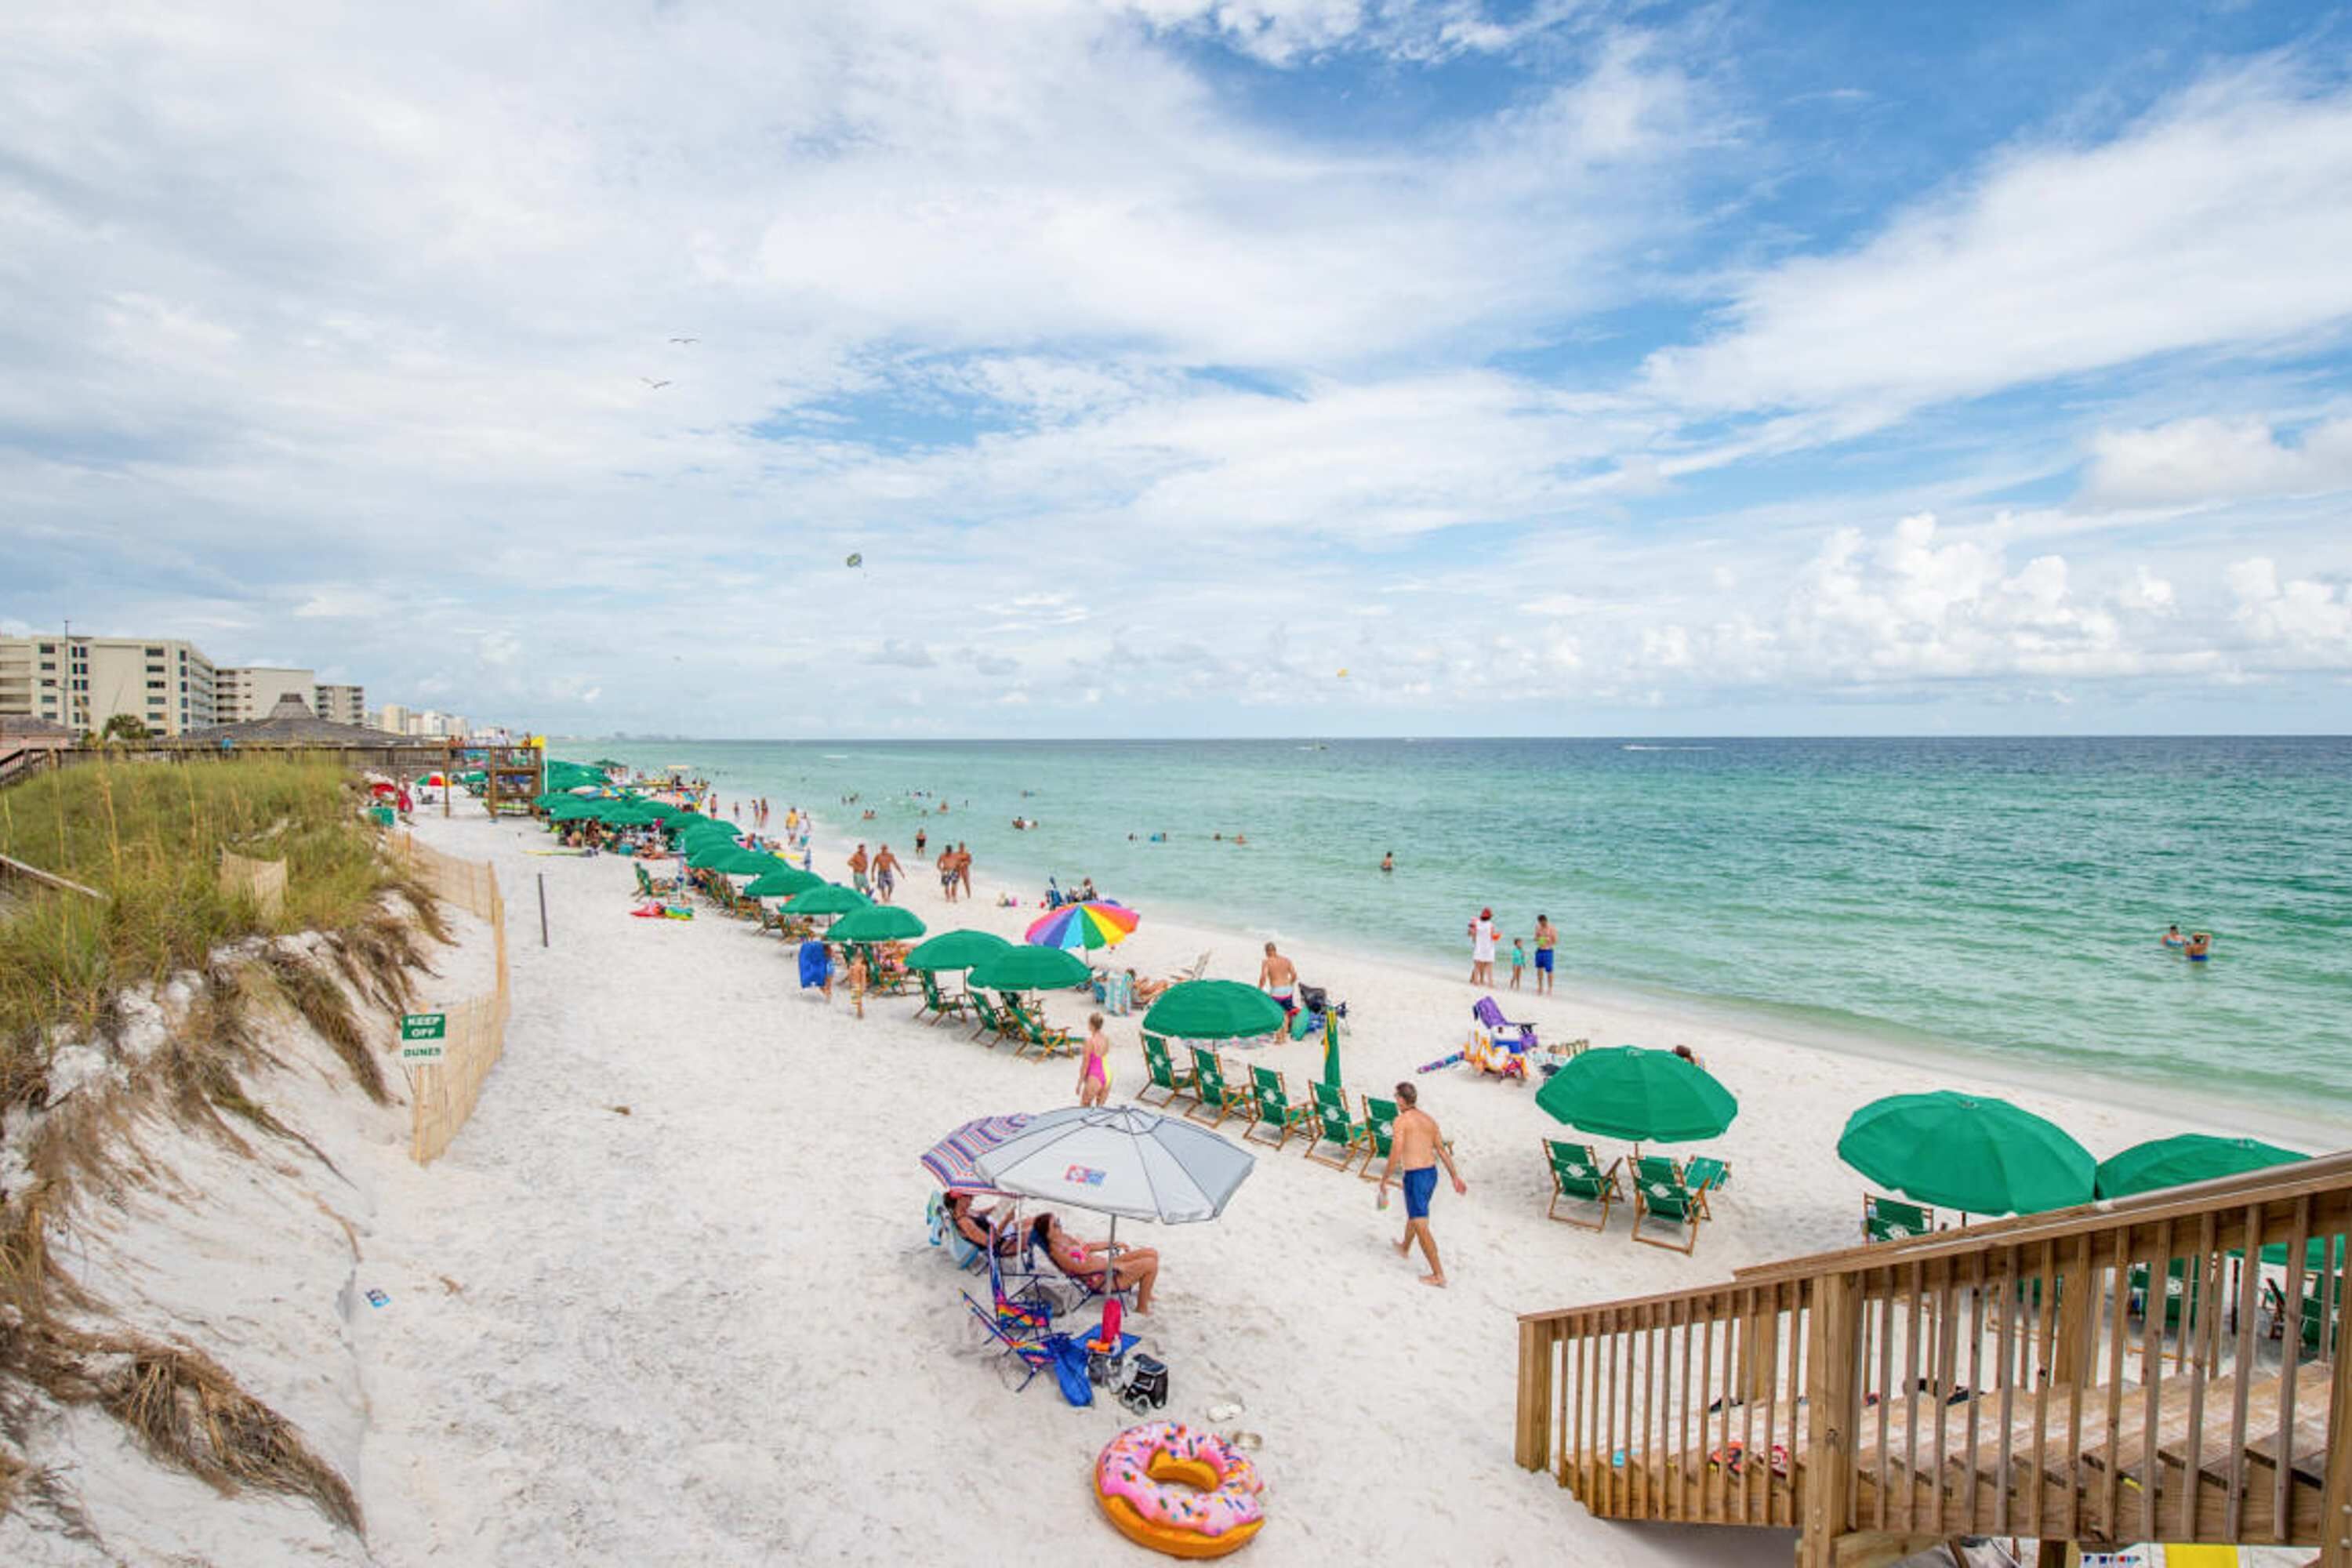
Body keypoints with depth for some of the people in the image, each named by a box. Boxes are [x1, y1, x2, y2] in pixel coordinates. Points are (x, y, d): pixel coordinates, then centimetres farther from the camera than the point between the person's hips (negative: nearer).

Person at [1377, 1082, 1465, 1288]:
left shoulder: (1401, 1121, -12)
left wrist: (1383, 1181, -7)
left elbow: (1395, 1156, -16)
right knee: (1414, 1213, 30)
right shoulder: (1429, 1119, 10)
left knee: (1421, 1227, -2)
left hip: (1415, 1176, -8)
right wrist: (1455, 1177, 14)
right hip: (1432, 1173, 8)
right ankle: (1405, 1248, 53)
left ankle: (1439, 1275, 0)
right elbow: (1443, 1151, 10)